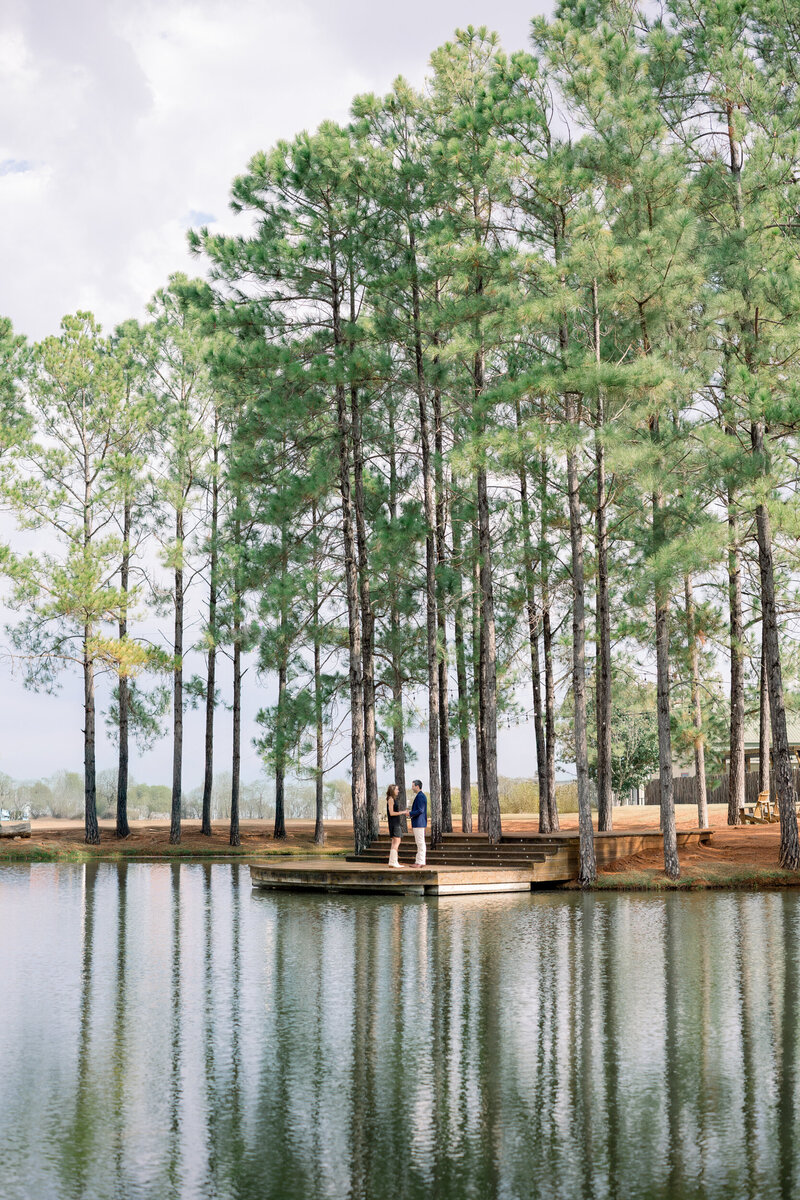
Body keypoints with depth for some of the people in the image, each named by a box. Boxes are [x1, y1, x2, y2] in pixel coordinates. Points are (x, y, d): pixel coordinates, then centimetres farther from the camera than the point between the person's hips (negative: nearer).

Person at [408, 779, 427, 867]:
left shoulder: (420, 796, -14)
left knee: (420, 843, -8)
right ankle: (420, 862, 13)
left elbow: (420, 810, -22)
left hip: (419, 823, -11)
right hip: (418, 823, 11)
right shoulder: (420, 796, 18)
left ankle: (420, 862, -8)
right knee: (420, 843, 11)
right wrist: (413, 825, 23)